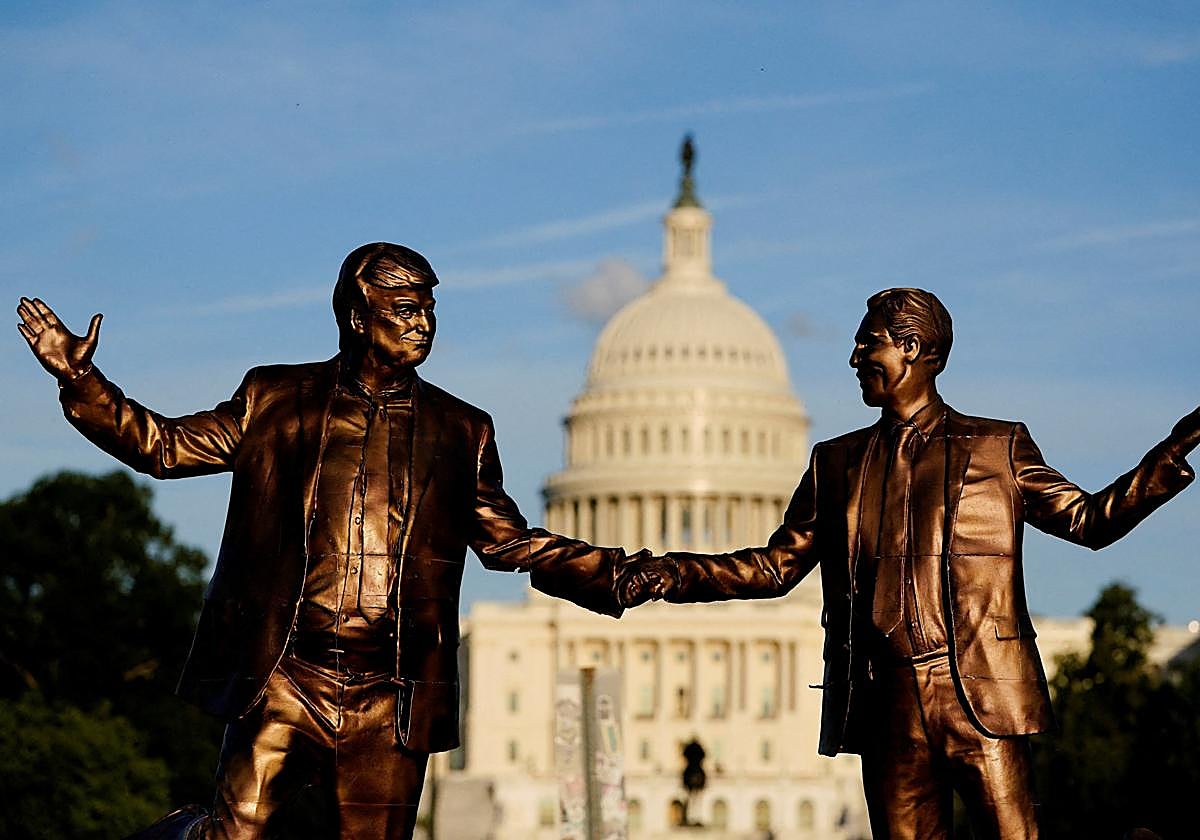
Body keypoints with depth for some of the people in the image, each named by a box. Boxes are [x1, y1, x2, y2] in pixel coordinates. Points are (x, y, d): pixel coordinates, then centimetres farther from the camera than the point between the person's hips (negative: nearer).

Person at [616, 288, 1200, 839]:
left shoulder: (996, 448, 10)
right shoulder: (837, 463, 18)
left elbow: (1088, 520, 7)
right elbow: (776, 566, 19)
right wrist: (668, 576, 7)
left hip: (979, 700, -3)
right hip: (887, 708, 3)